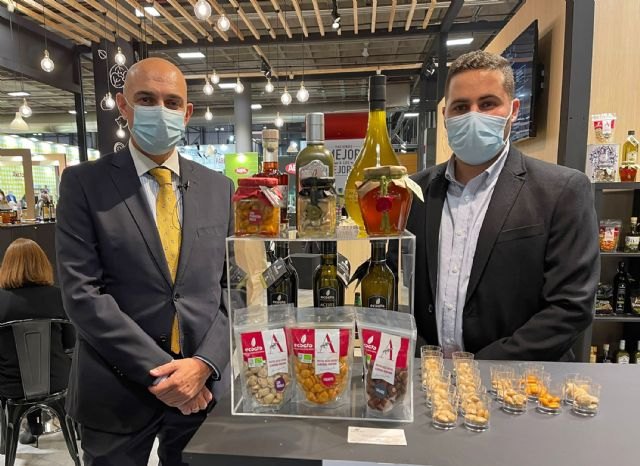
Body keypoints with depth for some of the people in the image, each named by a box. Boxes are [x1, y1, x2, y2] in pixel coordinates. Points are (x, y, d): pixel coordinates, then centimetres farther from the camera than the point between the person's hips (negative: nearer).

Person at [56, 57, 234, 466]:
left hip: (204, 384, 3)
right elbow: (82, 292, -11)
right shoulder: (85, 183, -4)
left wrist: (204, 363, -10)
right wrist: (159, 370, -15)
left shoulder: (218, 188, 3)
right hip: (118, 389, -2)